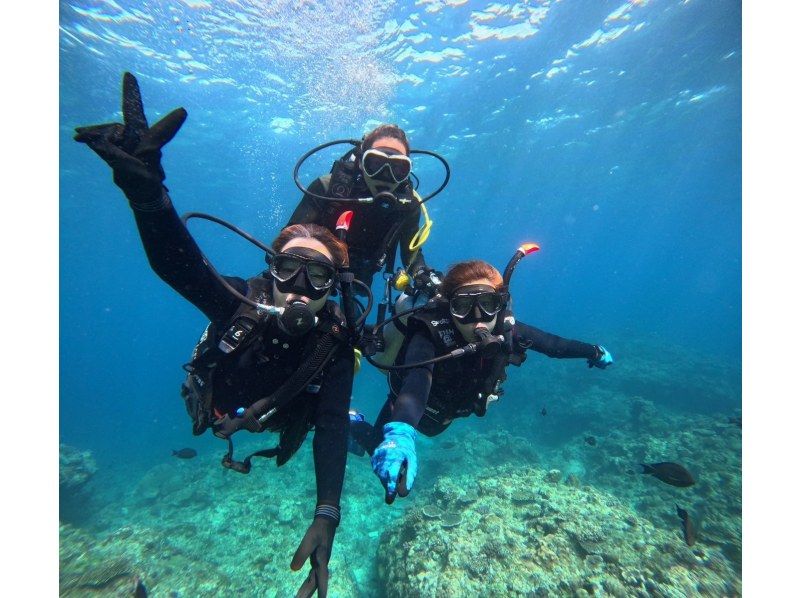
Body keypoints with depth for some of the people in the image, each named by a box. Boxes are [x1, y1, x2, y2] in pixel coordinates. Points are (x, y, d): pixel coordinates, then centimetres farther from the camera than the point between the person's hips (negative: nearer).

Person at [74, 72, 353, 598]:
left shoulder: (335, 340, -39)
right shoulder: (245, 299, -36)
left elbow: (331, 427, -45)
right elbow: (174, 261, -48)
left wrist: (326, 516, -53)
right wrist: (146, 190, -65)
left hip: (271, 433, 4)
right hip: (213, 413, -3)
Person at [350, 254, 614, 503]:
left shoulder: (506, 331, -30)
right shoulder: (429, 337, -45)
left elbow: (553, 344, -12)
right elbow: (415, 383, -62)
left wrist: (594, 352, 2)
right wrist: (399, 433, -81)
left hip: (446, 410, 5)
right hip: (409, 408, -5)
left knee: (431, 430, 37)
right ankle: (354, 423, 41)